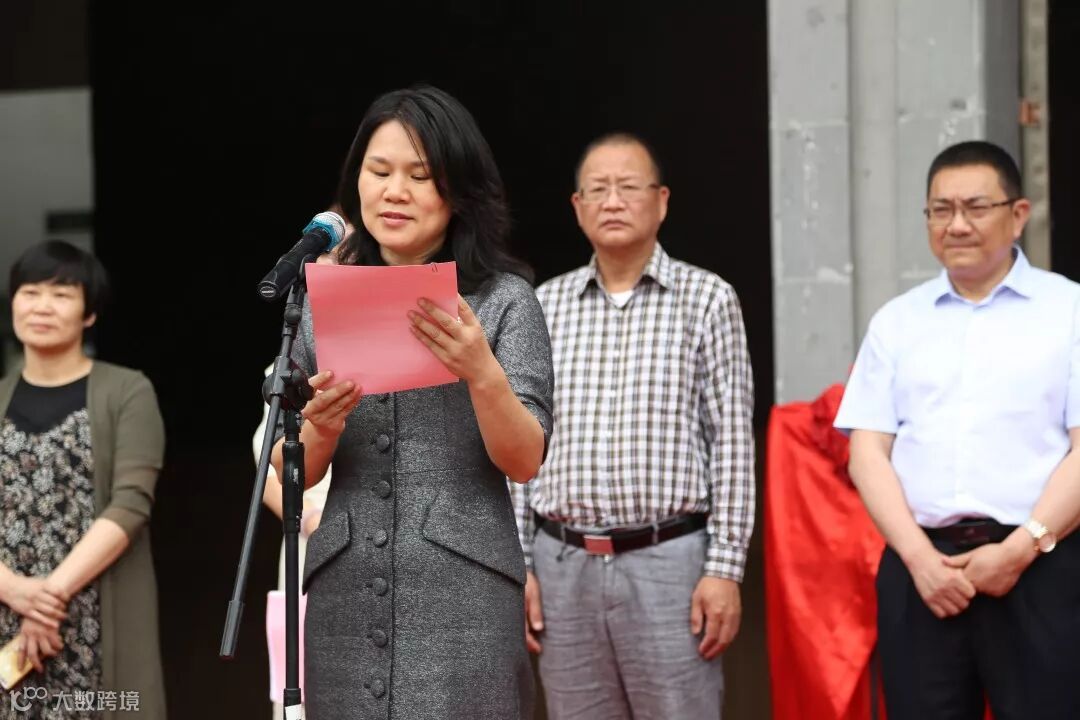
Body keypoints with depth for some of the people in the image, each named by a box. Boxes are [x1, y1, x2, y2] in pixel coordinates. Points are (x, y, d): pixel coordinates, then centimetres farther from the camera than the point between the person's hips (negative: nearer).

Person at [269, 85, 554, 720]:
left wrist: (482, 373, -22)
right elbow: (291, 471, 10)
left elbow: (525, 462, -5)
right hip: (344, 596, 3)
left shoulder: (504, 298, 0)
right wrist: (320, 428, -12)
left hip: (460, 595, -3)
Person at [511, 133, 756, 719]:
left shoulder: (706, 299, 1)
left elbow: (732, 442, -2)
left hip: (668, 561, -3)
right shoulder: (544, 306, 10)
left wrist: (725, 567, -8)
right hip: (563, 564, 3)